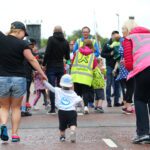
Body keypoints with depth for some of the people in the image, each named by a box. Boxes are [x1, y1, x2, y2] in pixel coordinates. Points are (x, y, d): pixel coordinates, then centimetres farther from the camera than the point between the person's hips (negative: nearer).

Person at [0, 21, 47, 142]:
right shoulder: (22, 44, -9)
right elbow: (32, 60, -7)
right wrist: (42, 74, -2)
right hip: (19, 79, -1)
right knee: (16, 108, 14)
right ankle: (15, 134, 10)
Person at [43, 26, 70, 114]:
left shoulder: (51, 39, -7)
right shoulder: (65, 42, 6)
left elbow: (47, 53, -13)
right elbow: (67, 57, 10)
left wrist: (44, 64, -3)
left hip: (51, 67, -4)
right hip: (61, 67, 4)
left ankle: (53, 108, -5)